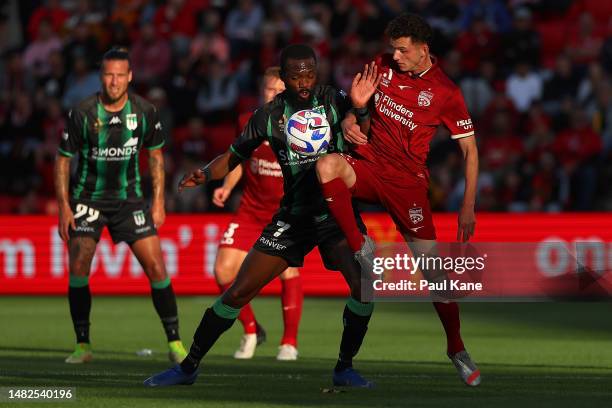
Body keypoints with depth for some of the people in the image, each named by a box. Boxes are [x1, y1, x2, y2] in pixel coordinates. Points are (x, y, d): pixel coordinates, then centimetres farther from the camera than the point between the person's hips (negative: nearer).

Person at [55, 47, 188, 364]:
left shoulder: (144, 112, -8)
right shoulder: (82, 113, -14)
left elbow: (155, 155, 7)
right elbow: (63, 159, -4)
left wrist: (158, 202, 2)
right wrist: (64, 207, -9)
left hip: (129, 199, 1)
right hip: (87, 198, -1)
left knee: (156, 267, -8)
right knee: (78, 268, -15)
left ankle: (175, 344, 2)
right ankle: (83, 346, -2)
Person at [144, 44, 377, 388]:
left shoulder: (333, 101, -4)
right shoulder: (270, 116, 1)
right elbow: (236, 155, 10)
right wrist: (205, 174, -9)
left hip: (336, 211, -1)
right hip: (293, 215, 1)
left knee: (364, 285, -25)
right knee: (239, 292, -3)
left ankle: (345, 368, -6)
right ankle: (188, 366, 11)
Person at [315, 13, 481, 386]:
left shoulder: (446, 93, -7)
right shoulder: (383, 66, 4)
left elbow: (470, 149, -3)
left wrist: (468, 207, -9)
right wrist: (353, 116, -6)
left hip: (407, 180, -3)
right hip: (367, 165, 3)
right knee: (327, 164, -33)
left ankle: (457, 348, 9)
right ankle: (359, 250, -21)